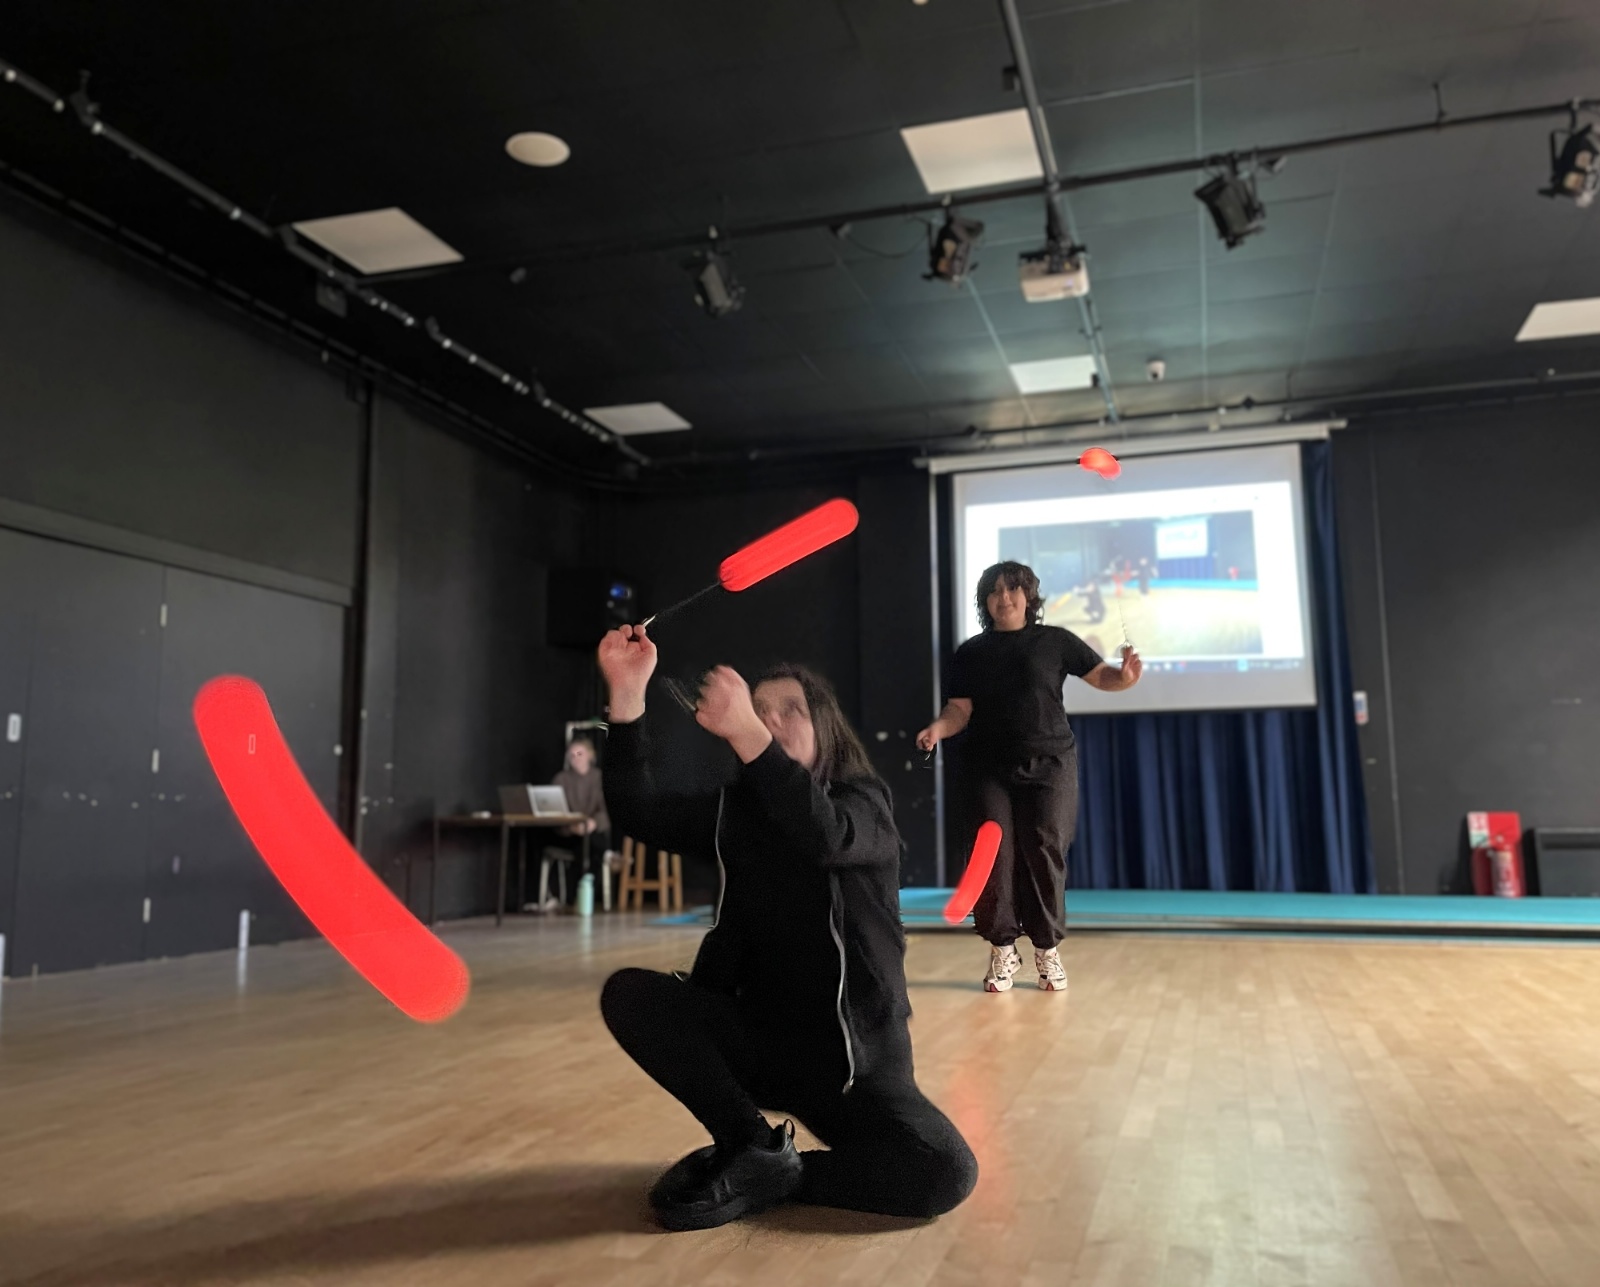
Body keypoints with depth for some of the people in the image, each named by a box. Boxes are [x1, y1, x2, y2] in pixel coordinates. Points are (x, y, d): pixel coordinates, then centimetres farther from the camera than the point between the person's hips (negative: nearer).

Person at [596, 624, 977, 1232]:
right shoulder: (736, 808, 4)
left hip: (852, 1051, -2)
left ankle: (757, 1170, -5)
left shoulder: (864, 803, -6)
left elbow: (824, 836, -32)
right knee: (629, 994, -20)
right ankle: (755, 1147, -10)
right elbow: (640, 813, -13)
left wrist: (745, 736, -44)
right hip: (756, 1036, 3)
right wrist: (627, 693, -23)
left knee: (946, 1174, -25)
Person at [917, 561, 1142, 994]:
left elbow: (1100, 675, 4)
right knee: (995, 856, -4)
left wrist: (1126, 676, -19)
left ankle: (1047, 949, 11)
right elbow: (961, 708, 4)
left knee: (1044, 854, -2)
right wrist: (938, 728, -17)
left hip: (1051, 764, -1)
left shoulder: (1055, 641, 6)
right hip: (992, 768, 1)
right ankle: (1002, 949, 7)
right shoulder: (971, 653, 10)